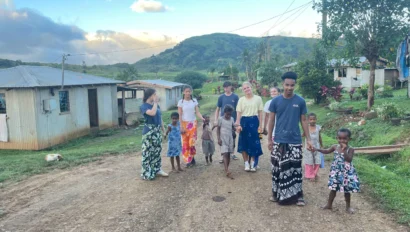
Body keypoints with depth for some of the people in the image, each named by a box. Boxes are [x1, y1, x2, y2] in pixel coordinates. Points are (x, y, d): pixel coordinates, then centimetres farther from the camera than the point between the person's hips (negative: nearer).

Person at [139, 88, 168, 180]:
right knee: (148, 152, -2)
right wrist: (155, 102, -16)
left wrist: (163, 129, 17)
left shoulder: (156, 105, 11)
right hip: (149, 131, -7)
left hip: (157, 130, 8)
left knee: (157, 150, 14)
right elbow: (152, 113, -30)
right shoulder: (144, 106, -11)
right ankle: (146, 173, 7)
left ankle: (157, 169, 27)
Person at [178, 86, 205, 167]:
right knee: (185, 143, 1)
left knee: (192, 142, -6)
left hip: (193, 123, 1)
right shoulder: (181, 102, -3)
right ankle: (188, 161, 12)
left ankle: (192, 158, 15)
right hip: (185, 123, -1)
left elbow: (197, 112, -1)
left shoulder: (194, 101, 2)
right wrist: (181, 126, -9)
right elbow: (180, 115, -4)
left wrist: (203, 118, -19)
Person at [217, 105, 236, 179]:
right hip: (223, 139, -5)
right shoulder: (220, 119, -6)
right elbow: (218, 130, -3)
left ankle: (226, 169, 20)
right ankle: (227, 171, -20)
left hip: (230, 139, 5)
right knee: (225, 154, -13)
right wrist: (219, 139, -11)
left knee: (228, 154, 8)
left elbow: (233, 128, 13)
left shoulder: (232, 119, 7)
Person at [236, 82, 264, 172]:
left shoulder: (258, 98, 1)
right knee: (244, 143, 4)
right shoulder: (241, 100, 4)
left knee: (254, 143, 2)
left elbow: (260, 113, 3)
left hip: (254, 121, -1)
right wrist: (238, 124, -7)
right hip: (244, 122, 1)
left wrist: (260, 125, -1)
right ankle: (246, 163, 17)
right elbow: (239, 113, 3)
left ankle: (252, 163, 17)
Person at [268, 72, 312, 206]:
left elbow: (303, 121, 5)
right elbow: (271, 120, 4)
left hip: (295, 141, 0)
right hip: (279, 141, 1)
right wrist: (269, 139, 3)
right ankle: (277, 193, 24)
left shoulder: (300, 101, -1)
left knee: (295, 169, 4)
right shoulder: (275, 101, -1)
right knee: (278, 168, 9)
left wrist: (308, 139, 1)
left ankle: (297, 195, 17)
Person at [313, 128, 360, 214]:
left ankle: (348, 207, 27)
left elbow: (349, 159, -27)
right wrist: (317, 149, 4)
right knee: (333, 189, 12)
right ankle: (329, 205, 25)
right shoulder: (335, 147, -1)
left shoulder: (350, 149, -13)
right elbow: (326, 151, 13)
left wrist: (344, 150, -34)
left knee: (347, 190, 9)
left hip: (346, 173, -4)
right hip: (336, 172, 4)